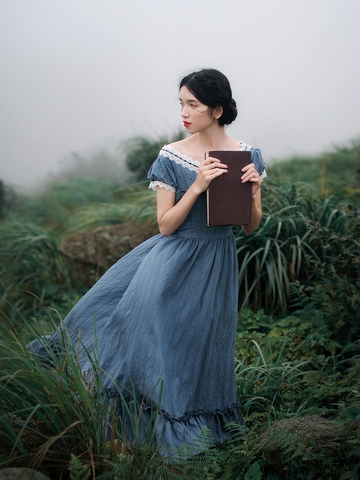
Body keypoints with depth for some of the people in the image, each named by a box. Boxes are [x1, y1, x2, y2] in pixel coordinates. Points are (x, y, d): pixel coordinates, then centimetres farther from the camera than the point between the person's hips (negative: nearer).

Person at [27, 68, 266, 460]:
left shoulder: (248, 156, -3)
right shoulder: (172, 157, -8)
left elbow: (251, 226, 1)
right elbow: (165, 225, -10)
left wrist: (254, 189, -17)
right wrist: (197, 186, -21)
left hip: (216, 264, 1)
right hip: (174, 257, -1)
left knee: (202, 344, 11)